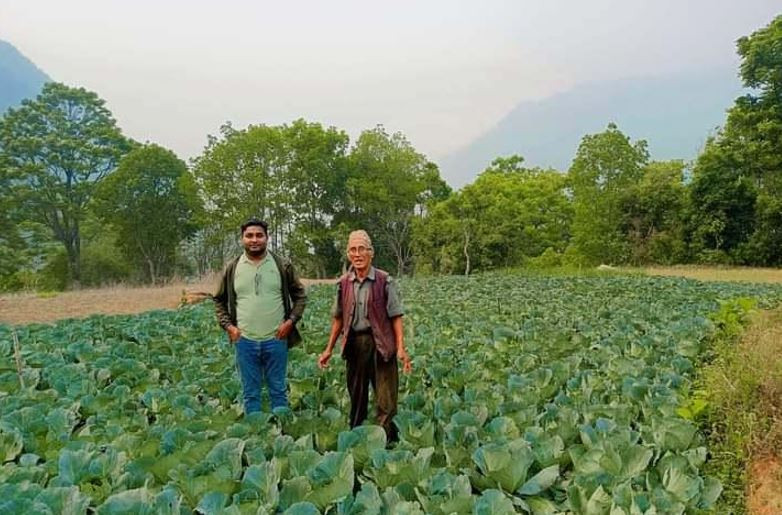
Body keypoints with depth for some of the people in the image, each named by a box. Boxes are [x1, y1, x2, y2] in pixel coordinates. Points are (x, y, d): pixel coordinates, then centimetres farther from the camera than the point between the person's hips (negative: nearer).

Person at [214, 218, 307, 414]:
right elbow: (219, 300, 13)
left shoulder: (282, 266, -1)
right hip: (245, 341, 1)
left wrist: (290, 321, -6)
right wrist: (228, 325, 1)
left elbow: (300, 295, 6)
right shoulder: (232, 268, 2)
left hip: (276, 339, -1)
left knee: (278, 390, 11)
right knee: (250, 393, 12)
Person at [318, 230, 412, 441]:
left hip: (380, 343, -4)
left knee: (386, 400, -2)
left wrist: (401, 348, -13)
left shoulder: (385, 281, -4)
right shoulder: (343, 284, 7)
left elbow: (396, 317, -5)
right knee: (356, 395, 15)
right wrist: (329, 349, 13)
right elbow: (338, 319, 13)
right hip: (354, 343, 4)